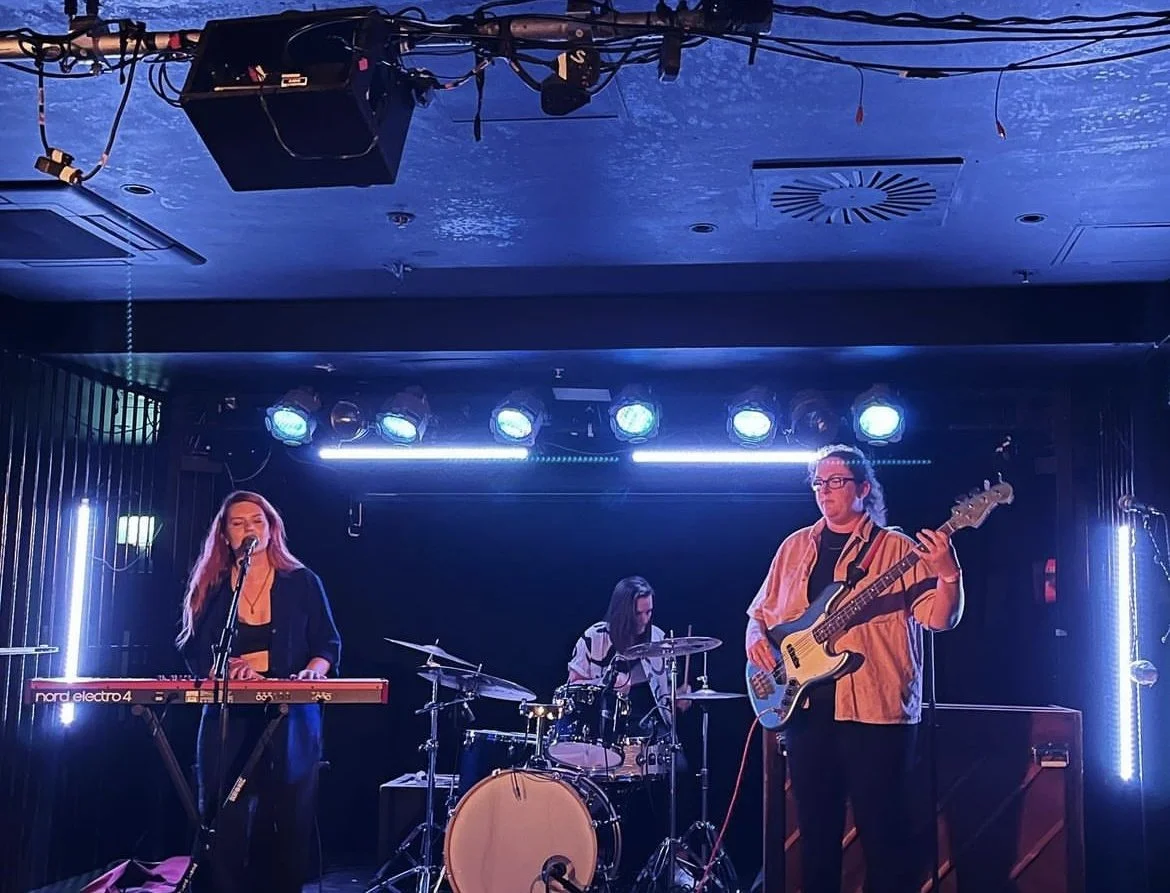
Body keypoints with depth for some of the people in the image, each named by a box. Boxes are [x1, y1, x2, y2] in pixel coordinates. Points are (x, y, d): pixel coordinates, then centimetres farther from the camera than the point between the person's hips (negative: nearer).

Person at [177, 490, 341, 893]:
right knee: (224, 826, -3)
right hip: (227, 721, 1)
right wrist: (229, 671, -14)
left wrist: (312, 671, -17)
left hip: (290, 720, -1)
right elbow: (193, 652, 7)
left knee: (289, 825, 1)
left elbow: (328, 645, 5)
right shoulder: (209, 586, 9)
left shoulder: (302, 582, 5)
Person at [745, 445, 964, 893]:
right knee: (816, 828, 12)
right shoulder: (795, 547, 13)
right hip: (806, 707, 5)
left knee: (883, 831, -1)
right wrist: (756, 637, -3)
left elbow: (940, 617, -10)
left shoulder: (897, 548, -1)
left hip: (877, 709, -4)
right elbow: (761, 610, 19)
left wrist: (949, 574, -29)